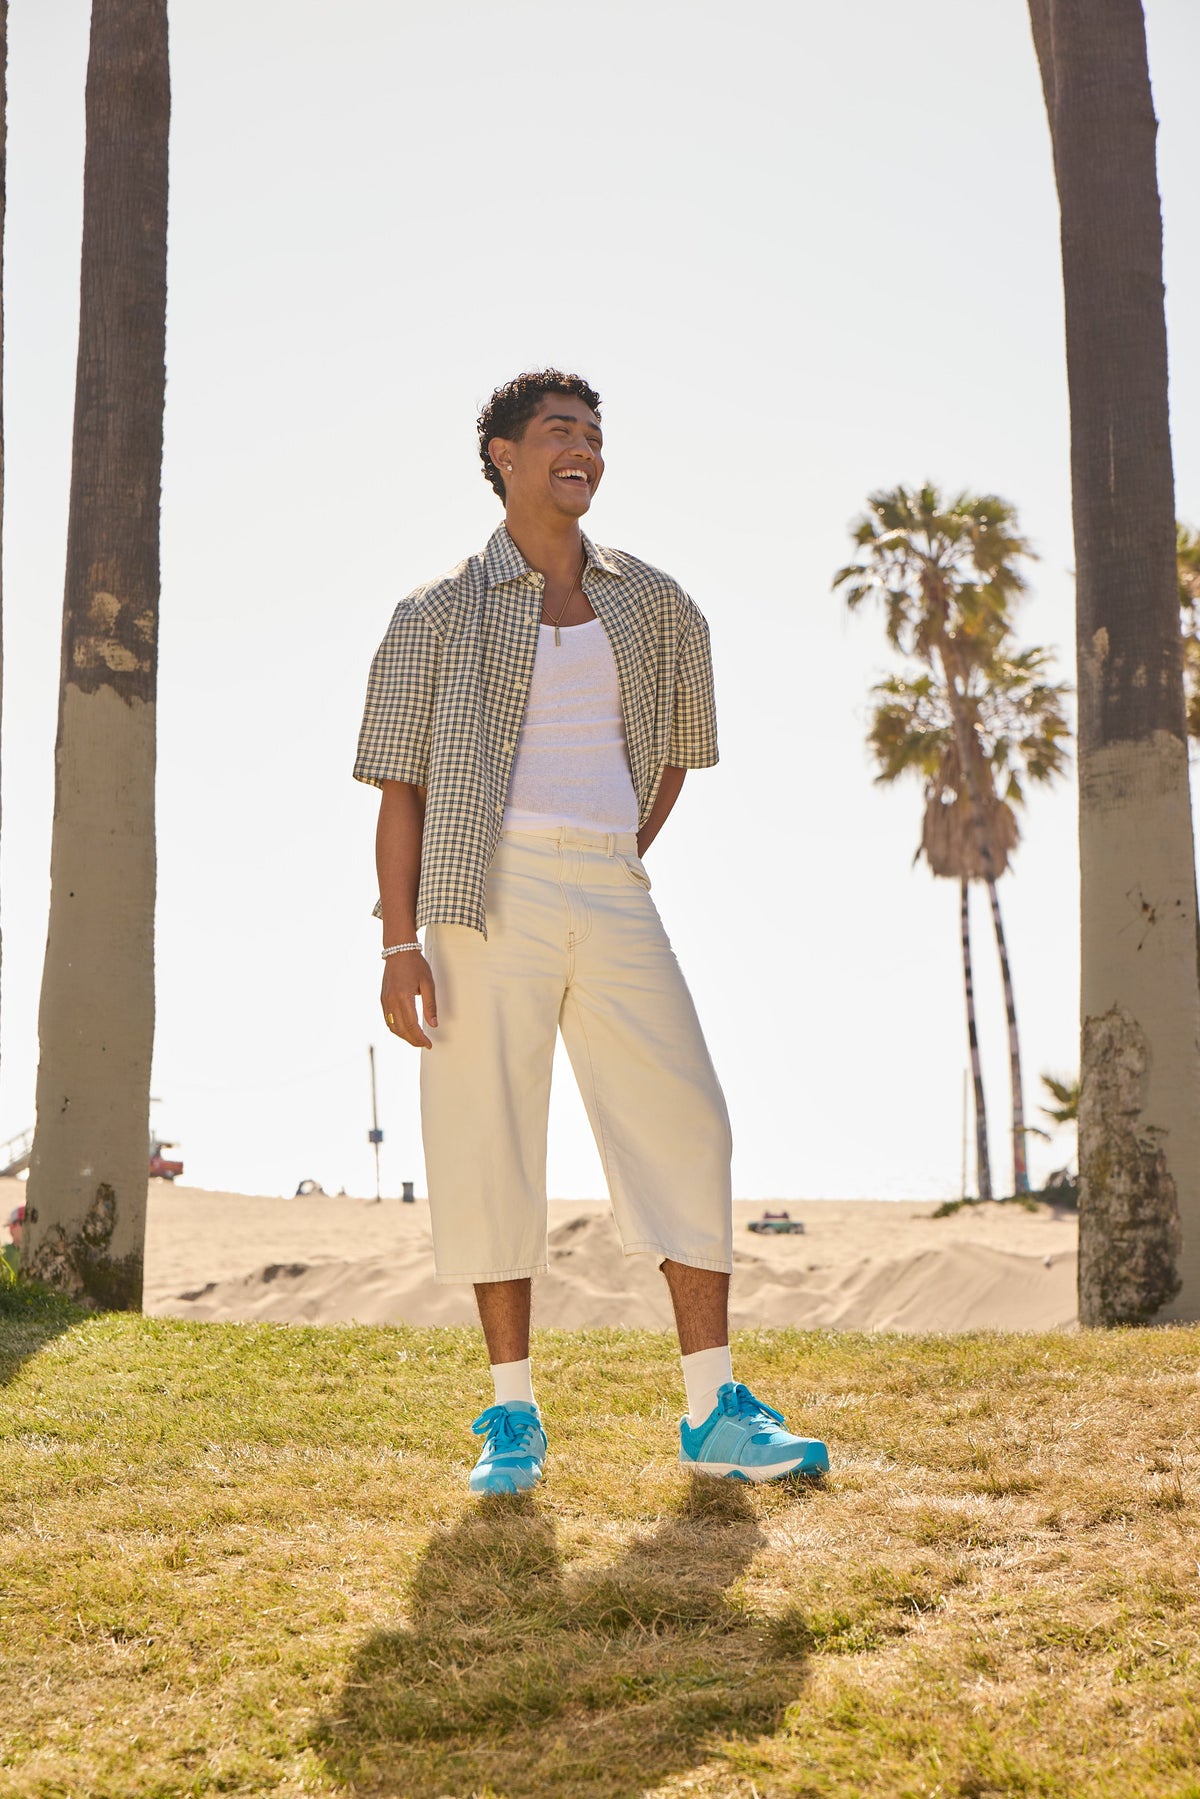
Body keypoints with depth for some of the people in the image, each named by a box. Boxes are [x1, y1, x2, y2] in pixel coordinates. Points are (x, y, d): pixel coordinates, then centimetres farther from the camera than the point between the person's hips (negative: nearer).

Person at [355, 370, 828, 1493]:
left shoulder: (653, 606, 14)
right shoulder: (438, 613, 5)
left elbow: (674, 749, 27)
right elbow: (399, 789, 1)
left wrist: (622, 862, 14)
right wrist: (400, 946, -8)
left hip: (612, 897, 3)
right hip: (488, 897, -3)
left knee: (683, 1127, -4)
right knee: (489, 1144, -3)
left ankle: (715, 1416, 3)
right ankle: (512, 1419, 9)